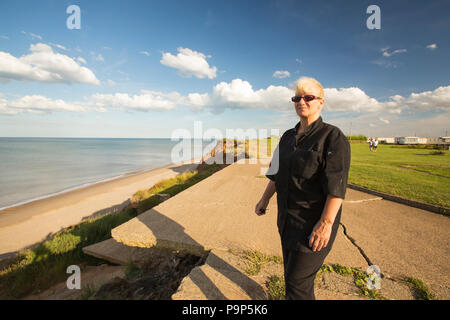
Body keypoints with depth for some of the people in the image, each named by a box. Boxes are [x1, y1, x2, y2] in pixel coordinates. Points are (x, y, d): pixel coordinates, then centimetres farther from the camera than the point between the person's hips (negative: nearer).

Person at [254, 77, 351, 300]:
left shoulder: (332, 137, -13)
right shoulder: (288, 137, 9)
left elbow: (337, 185, -19)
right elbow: (276, 173, 16)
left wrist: (326, 223, -23)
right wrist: (265, 199, 17)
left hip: (313, 223, -7)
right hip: (288, 219, 7)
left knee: (298, 282, 1)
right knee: (291, 274, 22)